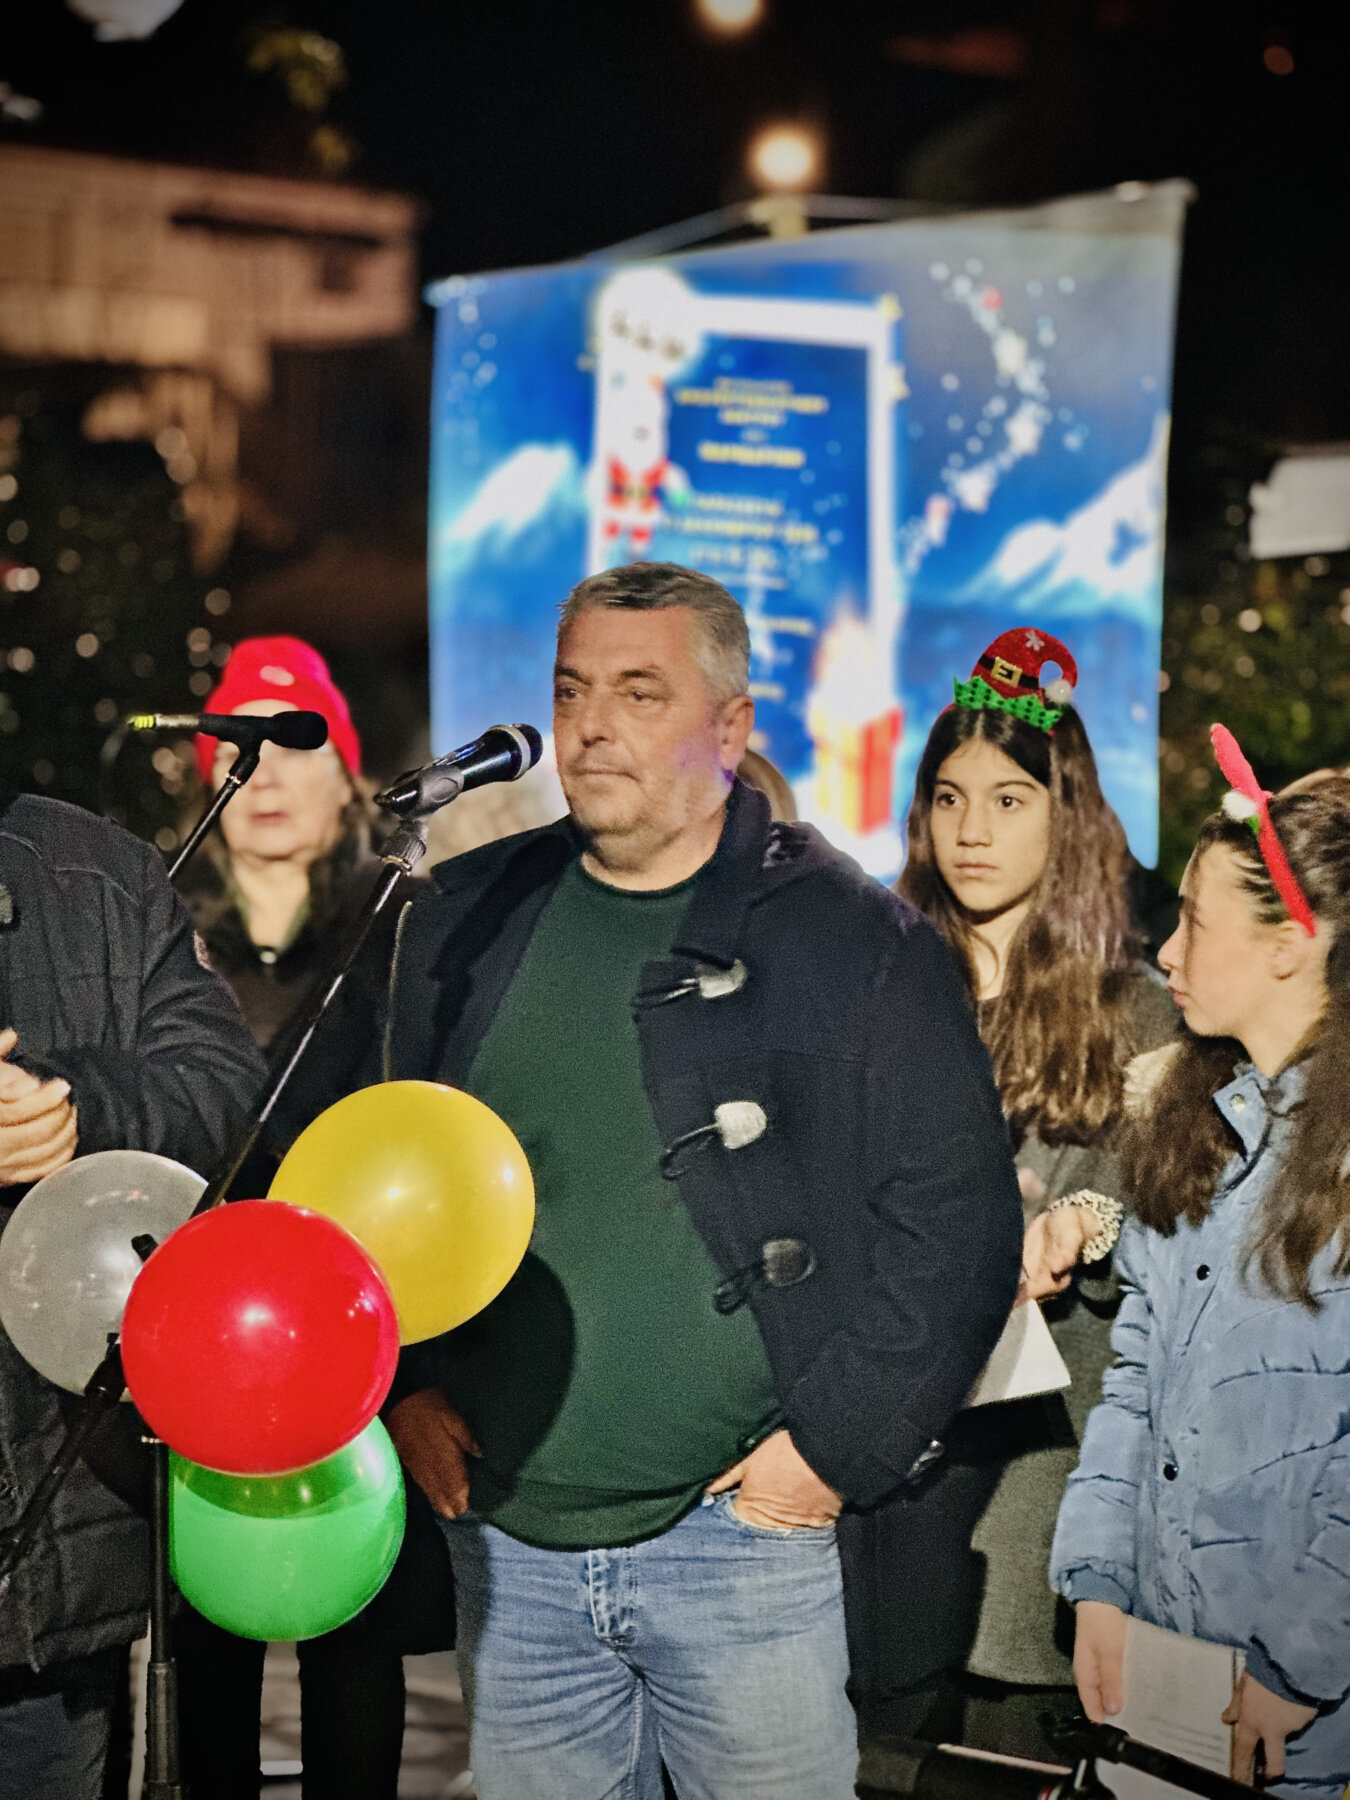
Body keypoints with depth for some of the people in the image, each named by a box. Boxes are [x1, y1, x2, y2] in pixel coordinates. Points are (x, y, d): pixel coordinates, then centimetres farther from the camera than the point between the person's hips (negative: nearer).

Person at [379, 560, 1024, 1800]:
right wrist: (407, 1382, 7)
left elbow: (954, 1213, -7)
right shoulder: (467, 923, 9)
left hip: (744, 1524, -4)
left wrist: (839, 1441, -11)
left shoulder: (852, 939, -5)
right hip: (506, 1539, 4)